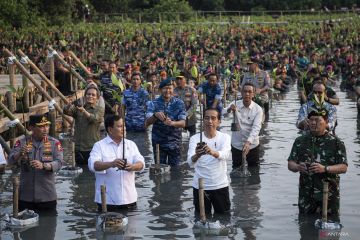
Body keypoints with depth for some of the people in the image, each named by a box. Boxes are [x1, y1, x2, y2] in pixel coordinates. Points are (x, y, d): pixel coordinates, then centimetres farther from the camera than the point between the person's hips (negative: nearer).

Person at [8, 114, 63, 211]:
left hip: (47, 196, 0)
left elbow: (58, 163, -11)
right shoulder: (22, 142, 2)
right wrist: (20, 153, -30)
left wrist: (43, 165, -31)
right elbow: (11, 160, -8)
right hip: (25, 196, 0)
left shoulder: (54, 143, 1)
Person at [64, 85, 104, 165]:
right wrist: (70, 105, -31)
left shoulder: (100, 109, 3)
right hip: (78, 148, 3)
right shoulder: (78, 108, 11)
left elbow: (95, 119, -18)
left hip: (92, 148, -3)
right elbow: (66, 111, -7)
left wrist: (83, 111, -36)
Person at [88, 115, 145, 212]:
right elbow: (93, 165, -16)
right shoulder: (99, 145, -1)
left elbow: (141, 164, 2)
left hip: (129, 198, 4)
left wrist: (132, 166, -23)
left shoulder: (131, 144, 11)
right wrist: (111, 164, -35)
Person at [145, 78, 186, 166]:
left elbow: (183, 123, -8)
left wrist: (172, 123, -29)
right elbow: (147, 123, -8)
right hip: (158, 142, 0)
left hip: (175, 142, 0)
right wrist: (155, 115, -28)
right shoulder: (154, 103, -1)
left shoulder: (179, 103, 1)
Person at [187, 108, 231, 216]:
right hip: (200, 186, 0)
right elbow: (190, 162, -23)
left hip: (220, 185, 1)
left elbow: (225, 154, -27)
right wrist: (197, 155, -48)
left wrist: (213, 152, -50)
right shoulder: (195, 138, -7)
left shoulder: (225, 137, -5)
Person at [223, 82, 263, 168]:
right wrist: (229, 110, -42)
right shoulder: (234, 105, -7)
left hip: (252, 145, -1)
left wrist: (248, 142, -40)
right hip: (236, 145, 1)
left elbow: (256, 128, -23)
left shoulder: (258, 109, -12)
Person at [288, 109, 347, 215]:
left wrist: (325, 169, -23)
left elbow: (343, 167, -6)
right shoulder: (300, 141, 8)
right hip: (306, 194, 2)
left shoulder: (336, 142, 0)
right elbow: (290, 163, 8)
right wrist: (297, 167, -17)